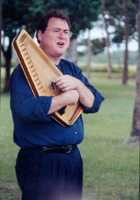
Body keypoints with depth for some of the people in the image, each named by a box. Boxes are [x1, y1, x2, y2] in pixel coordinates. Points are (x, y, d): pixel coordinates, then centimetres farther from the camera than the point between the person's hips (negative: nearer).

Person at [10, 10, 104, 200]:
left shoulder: (72, 70, 13)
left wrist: (77, 85, -16)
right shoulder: (25, 70, -10)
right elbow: (26, 109, -28)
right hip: (40, 162, -7)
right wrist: (67, 98, -18)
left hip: (73, 158, 7)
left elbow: (94, 104, 4)